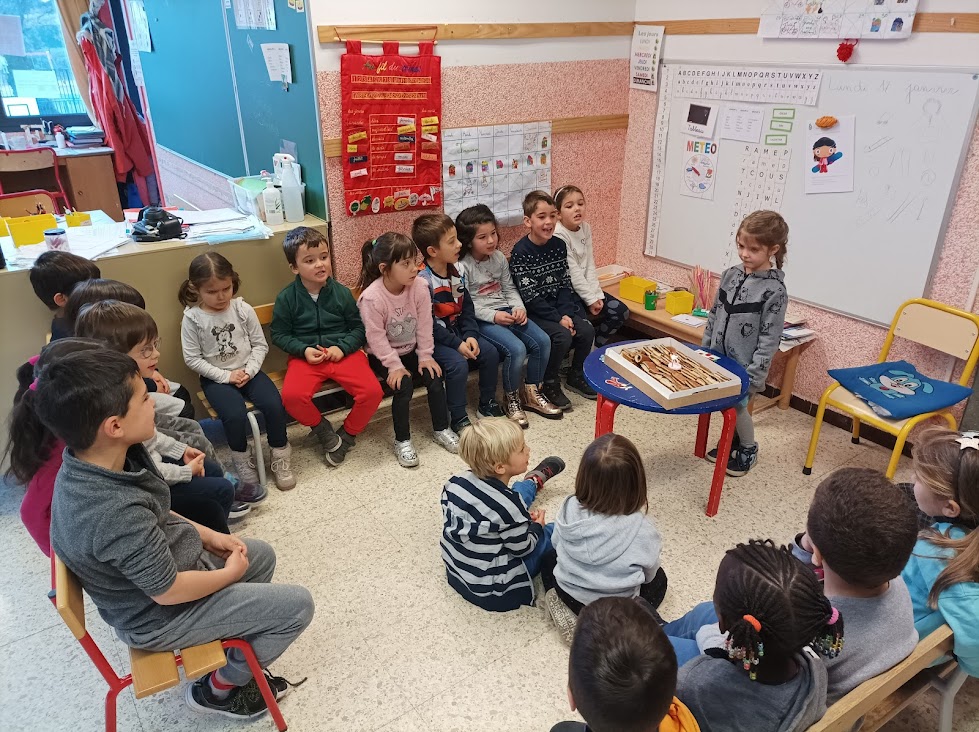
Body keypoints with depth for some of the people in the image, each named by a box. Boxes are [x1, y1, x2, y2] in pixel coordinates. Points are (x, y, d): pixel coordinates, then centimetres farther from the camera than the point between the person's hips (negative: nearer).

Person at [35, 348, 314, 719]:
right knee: (297, 604, -4)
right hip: (160, 615, -8)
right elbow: (169, 591, -27)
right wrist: (230, 573, -10)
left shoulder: (89, 465, -13)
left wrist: (208, 536, 3)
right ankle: (221, 689, 15)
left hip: (162, 562, 8)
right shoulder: (117, 514, -40)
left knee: (261, 555, 22)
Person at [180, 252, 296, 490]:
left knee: (274, 404, -23)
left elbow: (260, 345, 2)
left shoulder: (243, 309, -3)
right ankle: (242, 459, 0)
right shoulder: (192, 318, -7)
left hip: (248, 371, 2)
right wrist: (225, 375, -13)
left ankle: (280, 455, -1)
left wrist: (249, 370, -12)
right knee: (235, 414, -29)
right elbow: (192, 359, -6)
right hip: (216, 378, -2)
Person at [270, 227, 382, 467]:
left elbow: (358, 327, 6)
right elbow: (279, 333, 4)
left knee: (372, 391, -21)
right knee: (291, 396, -30)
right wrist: (303, 350, -11)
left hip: (343, 353, 1)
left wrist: (342, 347, -10)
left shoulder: (342, 292, 1)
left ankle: (347, 435, 7)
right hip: (306, 357, -1)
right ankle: (323, 430, 2)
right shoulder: (286, 298, -2)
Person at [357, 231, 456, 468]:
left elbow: (424, 324, -6)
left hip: (411, 350, 5)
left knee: (434, 377, -12)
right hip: (383, 356, -4)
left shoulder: (419, 287, -14)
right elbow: (376, 338, -22)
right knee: (404, 384, -24)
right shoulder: (371, 297, -26)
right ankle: (402, 440, -4)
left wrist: (425, 356, -8)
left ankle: (442, 429, 9)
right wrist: (394, 366, -23)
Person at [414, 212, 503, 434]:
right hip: (433, 339, -7)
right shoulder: (422, 280, -22)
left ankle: (487, 404, 15)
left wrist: (470, 335, -8)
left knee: (490, 353, -5)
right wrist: (457, 344, -22)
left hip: (457, 331, 8)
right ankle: (458, 418, -8)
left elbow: (467, 308, 7)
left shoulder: (456, 272, 3)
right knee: (458, 364, -27)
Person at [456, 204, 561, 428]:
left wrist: (519, 308, -6)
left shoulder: (499, 258, 9)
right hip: (481, 319, -7)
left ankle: (532, 393, 10)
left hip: (506, 311, 7)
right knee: (517, 349, -27)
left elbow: (510, 288, 13)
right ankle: (511, 400, -3)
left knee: (543, 341, -9)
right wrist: (493, 316, -21)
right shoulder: (463, 267, -11)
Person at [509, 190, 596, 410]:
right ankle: (550, 384, -3)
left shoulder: (559, 246, 3)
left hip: (558, 307, 6)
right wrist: (558, 319, -20)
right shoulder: (521, 252, -15)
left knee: (586, 330, -12)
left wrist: (566, 314, -11)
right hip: (533, 312, -6)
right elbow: (529, 295, -18)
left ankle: (576, 376, 14)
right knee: (562, 336, -26)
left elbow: (565, 285, 4)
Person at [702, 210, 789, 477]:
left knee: (737, 406, 6)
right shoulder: (731, 275, 0)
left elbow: (769, 338, -16)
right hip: (718, 358, 5)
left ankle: (749, 450, 31)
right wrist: (704, 349, 10)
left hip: (744, 365, -5)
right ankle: (732, 442, 40)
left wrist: (754, 376, -17)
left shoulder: (774, 290, -17)